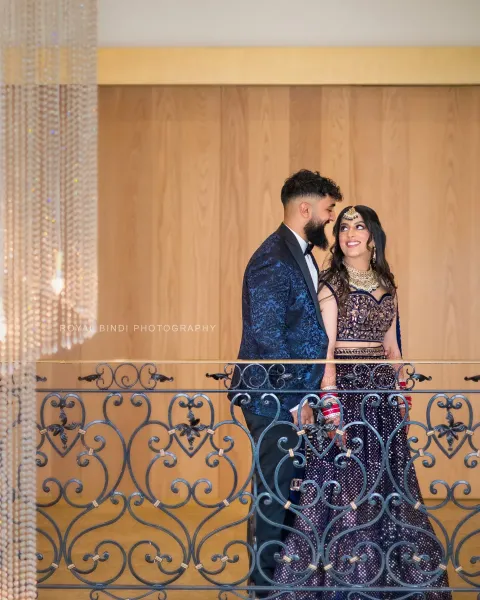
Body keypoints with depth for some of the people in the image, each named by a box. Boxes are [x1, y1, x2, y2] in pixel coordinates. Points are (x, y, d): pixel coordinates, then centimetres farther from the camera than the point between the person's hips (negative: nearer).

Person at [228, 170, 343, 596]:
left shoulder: (303, 255, 13)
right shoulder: (272, 259, -17)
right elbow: (266, 336, -23)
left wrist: (308, 393, 6)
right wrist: (296, 399, -18)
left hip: (297, 399, 9)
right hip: (274, 399, -9)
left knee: (290, 489, 17)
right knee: (276, 491, 2)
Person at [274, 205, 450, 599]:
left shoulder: (387, 286, 12)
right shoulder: (332, 284, -5)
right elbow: (325, 349, -10)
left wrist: (402, 397, 12)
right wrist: (331, 407, -17)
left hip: (384, 390, 6)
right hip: (347, 387, -6)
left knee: (386, 480, 10)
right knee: (348, 482, -2)